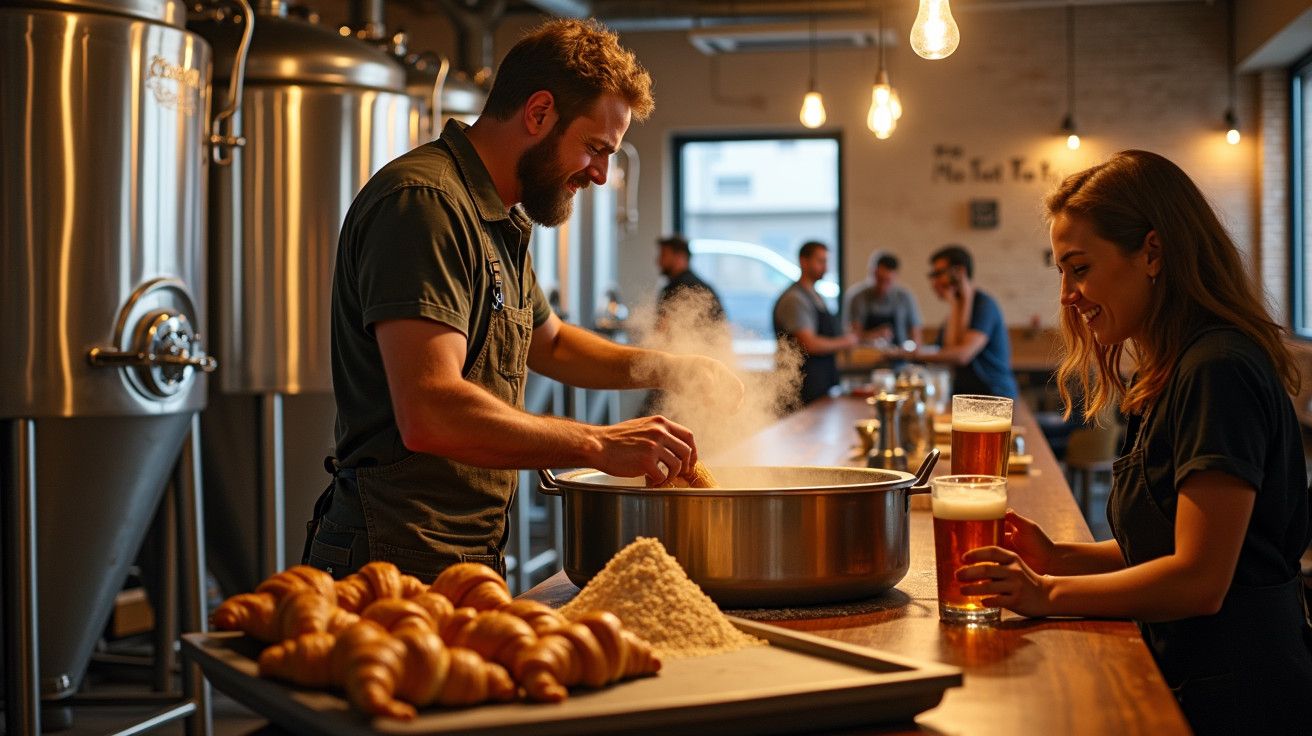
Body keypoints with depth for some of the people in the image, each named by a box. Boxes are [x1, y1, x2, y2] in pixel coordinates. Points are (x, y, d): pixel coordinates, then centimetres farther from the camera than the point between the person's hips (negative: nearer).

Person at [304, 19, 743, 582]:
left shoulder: (499, 220, 17)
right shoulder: (424, 203, -17)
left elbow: (548, 343, 34)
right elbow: (429, 413, -28)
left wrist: (667, 369, 17)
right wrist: (598, 445, -23)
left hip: (473, 556, 10)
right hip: (400, 564, -10)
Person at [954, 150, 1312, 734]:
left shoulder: (1218, 370, -17)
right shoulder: (1175, 371, 15)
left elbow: (1199, 580, -22)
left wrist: (1050, 595, -14)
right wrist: (1059, 558, 4)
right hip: (1190, 682, 9)